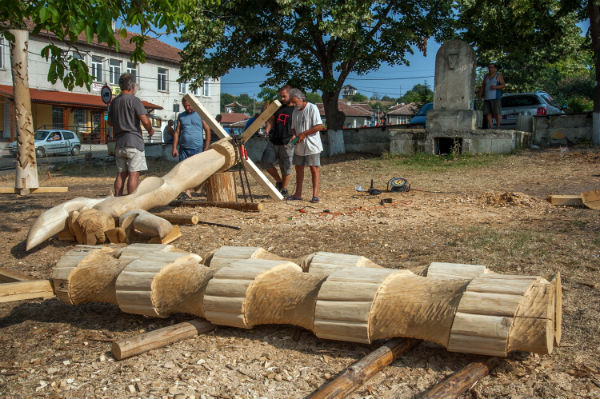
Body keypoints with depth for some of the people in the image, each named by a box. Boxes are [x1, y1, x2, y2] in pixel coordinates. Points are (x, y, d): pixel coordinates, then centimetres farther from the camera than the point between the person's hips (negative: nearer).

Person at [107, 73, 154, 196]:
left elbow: (110, 121, 22)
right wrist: (150, 130, 2)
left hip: (119, 142, 7)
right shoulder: (134, 100, -8)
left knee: (121, 174, 12)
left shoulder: (114, 102, 13)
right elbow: (145, 120, -16)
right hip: (133, 141, -7)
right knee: (134, 174, -5)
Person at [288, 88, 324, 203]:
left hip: (311, 145, -7)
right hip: (299, 146, 7)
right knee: (299, 168, 8)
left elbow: (319, 126, -15)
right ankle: (298, 194, 15)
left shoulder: (312, 108, -9)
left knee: (314, 168, -5)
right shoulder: (295, 111, 12)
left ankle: (315, 194, -3)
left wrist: (303, 134, -17)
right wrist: (294, 136, -3)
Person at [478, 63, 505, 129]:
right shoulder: (486, 76, 16)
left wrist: (495, 87, -19)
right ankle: (490, 127, -4)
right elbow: (482, 87, 16)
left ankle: (498, 127, -5)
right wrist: (480, 96, 6)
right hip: (487, 98, 5)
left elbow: (503, 85, -2)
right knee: (488, 112, -5)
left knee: (496, 113, -10)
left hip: (495, 97, -4)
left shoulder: (498, 76, 3)